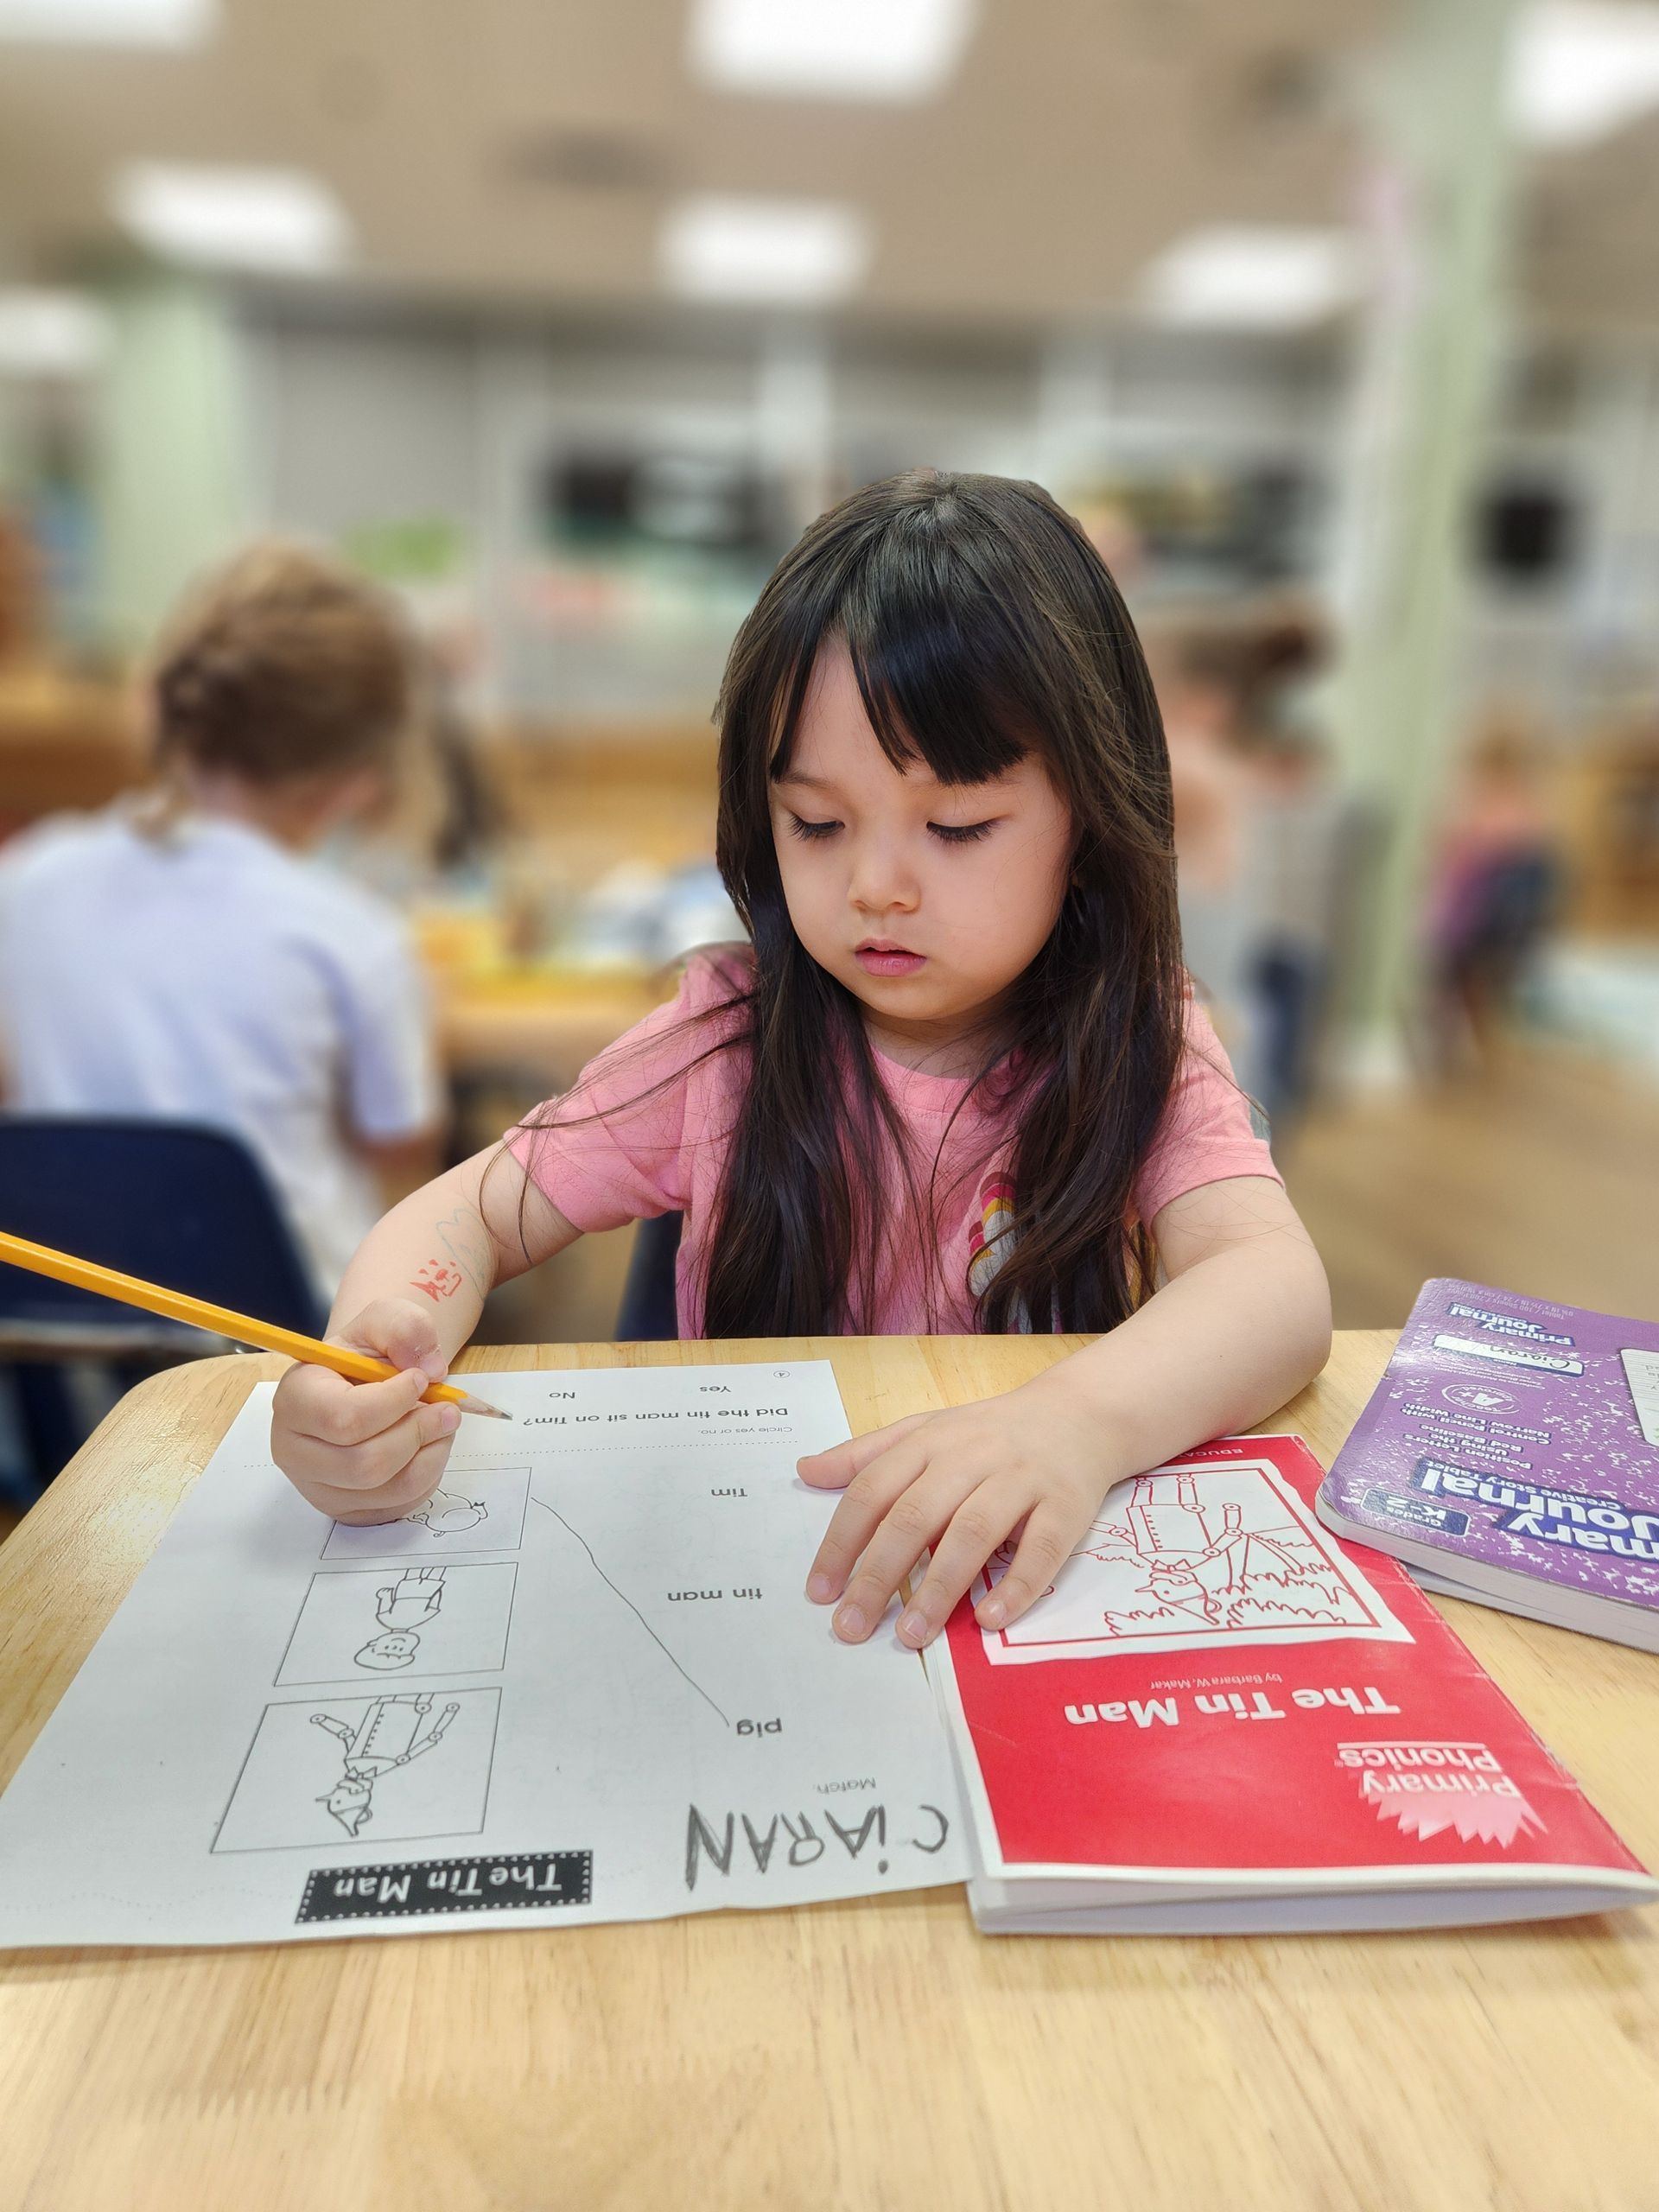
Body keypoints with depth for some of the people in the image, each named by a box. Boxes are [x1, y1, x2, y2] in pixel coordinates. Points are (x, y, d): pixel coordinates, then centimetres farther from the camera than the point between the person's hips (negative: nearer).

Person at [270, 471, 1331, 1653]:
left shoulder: (1137, 1048, -8)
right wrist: (379, 1346, -29)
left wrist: (1079, 1419, -44)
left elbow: (1281, 1287, -23)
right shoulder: (729, 1042, -6)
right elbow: (467, 1216, -6)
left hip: (1026, 1589, -1)